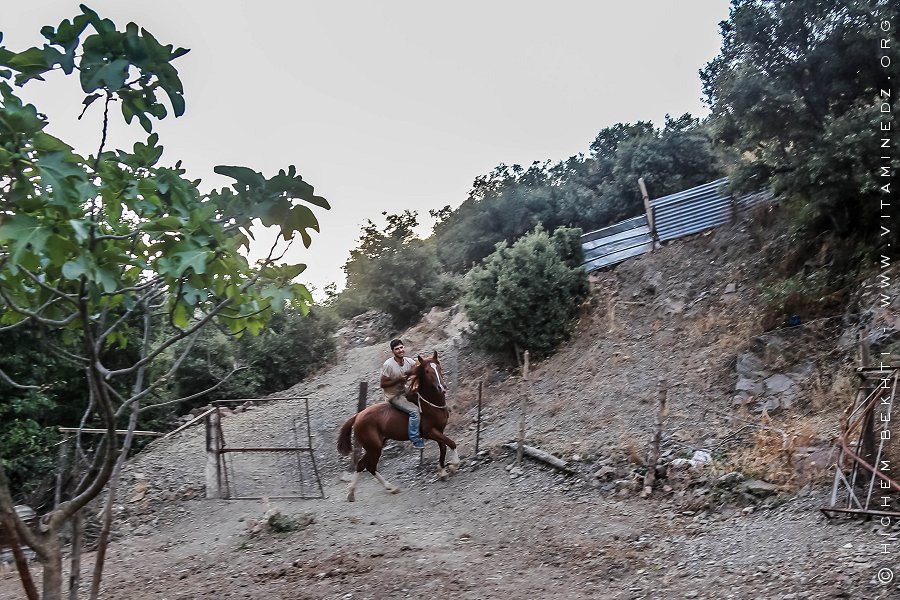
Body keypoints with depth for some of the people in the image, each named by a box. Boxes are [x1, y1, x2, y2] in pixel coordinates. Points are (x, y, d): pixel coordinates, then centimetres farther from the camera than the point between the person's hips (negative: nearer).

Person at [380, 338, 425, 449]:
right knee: (414, 410, -25)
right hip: (394, 396, -8)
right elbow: (382, 384, -15)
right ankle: (415, 440, -17)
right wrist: (399, 379, -23)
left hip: (404, 393, 8)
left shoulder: (409, 361, -1)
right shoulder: (388, 365, -18)